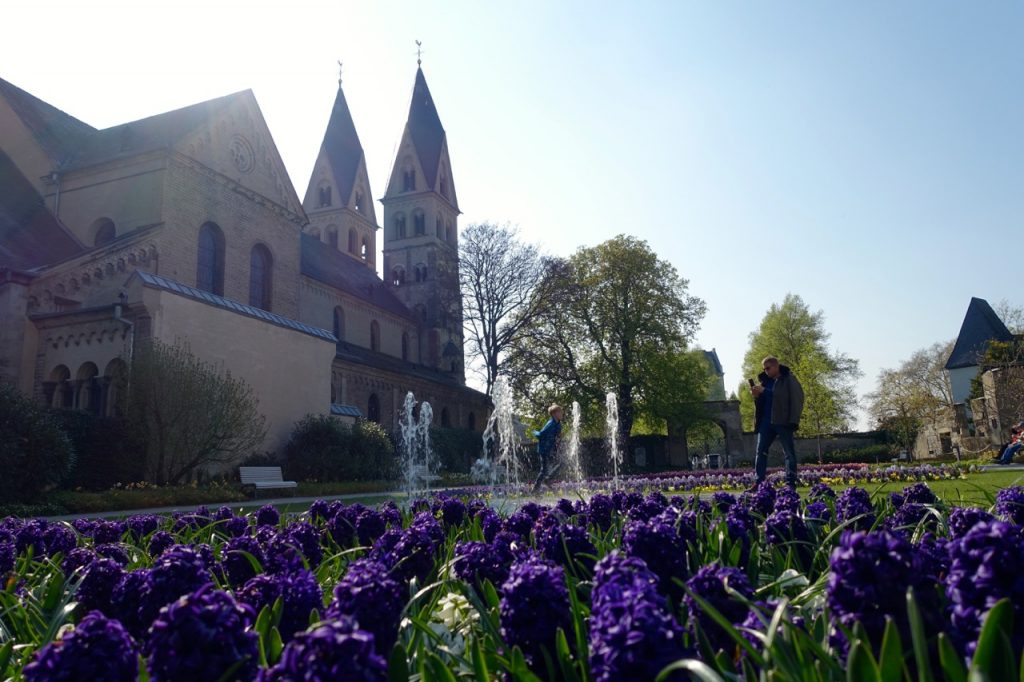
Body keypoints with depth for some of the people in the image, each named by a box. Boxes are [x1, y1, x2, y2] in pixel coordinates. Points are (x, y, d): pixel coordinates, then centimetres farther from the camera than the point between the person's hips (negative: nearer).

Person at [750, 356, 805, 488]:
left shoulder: (789, 379, -2)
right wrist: (757, 395, -1)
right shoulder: (764, 381, 15)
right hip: (766, 422, 6)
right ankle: (759, 483, 6)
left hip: (783, 422, -6)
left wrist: (793, 421, -18)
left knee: (789, 452, 0)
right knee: (760, 451, 3)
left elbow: (797, 400, -9)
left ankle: (790, 483, 2)